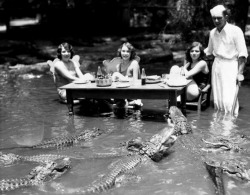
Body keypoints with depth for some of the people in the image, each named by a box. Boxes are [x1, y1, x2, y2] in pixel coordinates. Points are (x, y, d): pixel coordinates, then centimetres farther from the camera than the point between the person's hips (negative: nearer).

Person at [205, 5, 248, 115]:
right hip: (216, 66, 6)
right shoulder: (212, 33, 7)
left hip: (230, 66, -6)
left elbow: (242, 53, -10)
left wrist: (240, 73, -15)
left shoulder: (235, 31, -10)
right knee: (217, 99, 7)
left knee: (229, 100, -13)